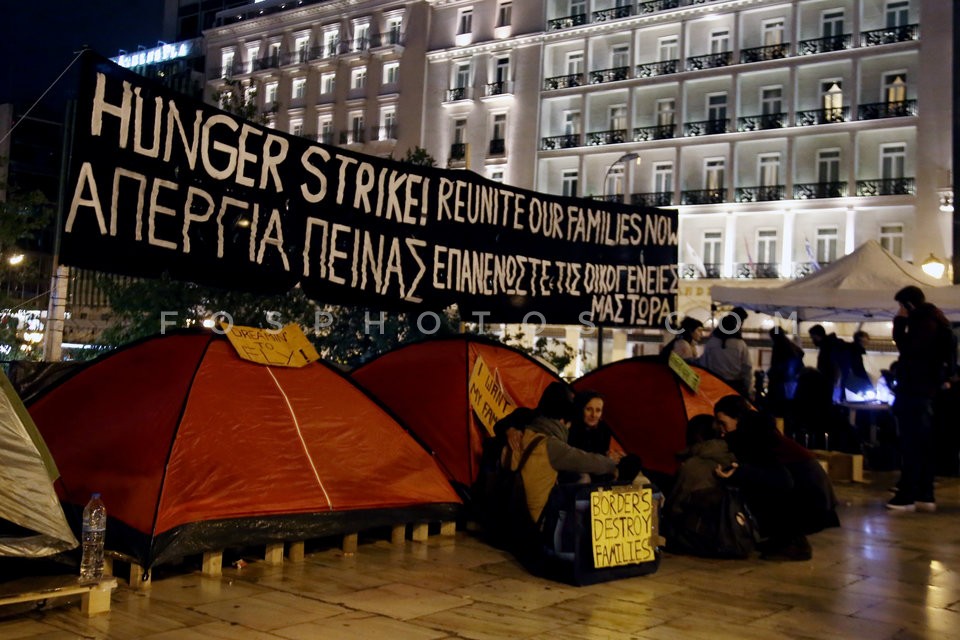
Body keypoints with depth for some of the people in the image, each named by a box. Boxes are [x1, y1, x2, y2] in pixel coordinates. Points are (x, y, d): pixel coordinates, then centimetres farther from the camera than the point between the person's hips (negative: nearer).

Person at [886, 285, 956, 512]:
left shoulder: (925, 322, -14)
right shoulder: (928, 320, 19)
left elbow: (908, 349, -20)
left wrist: (900, 322, -14)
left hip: (915, 390, -10)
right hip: (920, 389, 10)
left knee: (912, 445, -10)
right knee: (922, 445, 10)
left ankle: (907, 496, -10)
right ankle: (924, 495, 13)